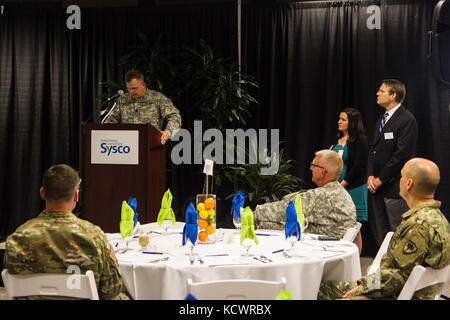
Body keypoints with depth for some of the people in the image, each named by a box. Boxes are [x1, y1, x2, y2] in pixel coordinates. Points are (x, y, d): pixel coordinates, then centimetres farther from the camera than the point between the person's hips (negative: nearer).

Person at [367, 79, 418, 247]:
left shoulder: (407, 120, -11)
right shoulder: (382, 120, 18)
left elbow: (402, 155, -17)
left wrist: (380, 180, -14)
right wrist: (371, 176, 1)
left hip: (394, 187, -9)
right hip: (377, 188, 9)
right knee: (380, 234, 12)